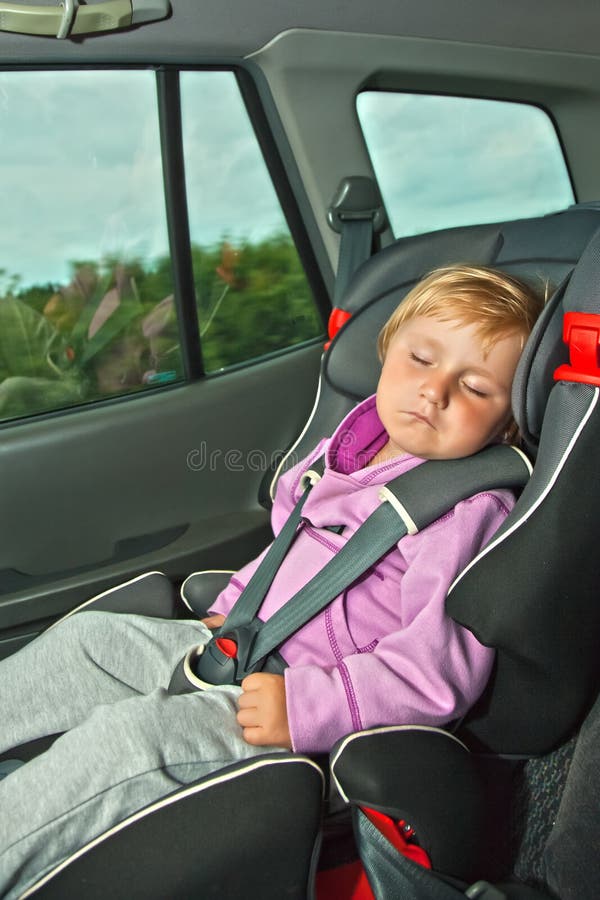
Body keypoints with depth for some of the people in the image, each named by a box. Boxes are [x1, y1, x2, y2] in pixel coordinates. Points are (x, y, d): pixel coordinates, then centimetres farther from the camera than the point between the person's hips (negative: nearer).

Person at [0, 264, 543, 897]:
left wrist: (306, 704, -31)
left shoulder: (471, 511, -18)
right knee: (88, 637, 10)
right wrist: (231, 606, 15)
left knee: (132, 733, -26)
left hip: (318, 706, -8)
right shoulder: (354, 444, 6)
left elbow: (441, 668, -25)